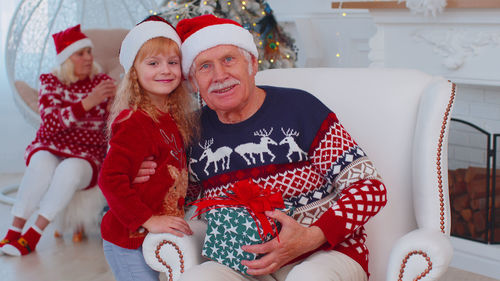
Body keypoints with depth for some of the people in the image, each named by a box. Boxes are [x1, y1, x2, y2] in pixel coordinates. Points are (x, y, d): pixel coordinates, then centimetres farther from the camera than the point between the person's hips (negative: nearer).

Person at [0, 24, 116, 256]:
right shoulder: (50, 82, 1)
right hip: (49, 148, 0)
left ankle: (34, 234, -27)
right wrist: (88, 102, -29)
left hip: (87, 156, 0)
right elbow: (51, 122, -17)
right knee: (42, 164, -34)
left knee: (70, 169, -34)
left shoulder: (102, 81, 3)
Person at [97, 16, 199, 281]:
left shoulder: (172, 119, 6)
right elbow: (110, 178, -24)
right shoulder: (135, 122, -19)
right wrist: (148, 220, -23)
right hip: (128, 244, -8)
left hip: (152, 239, 8)